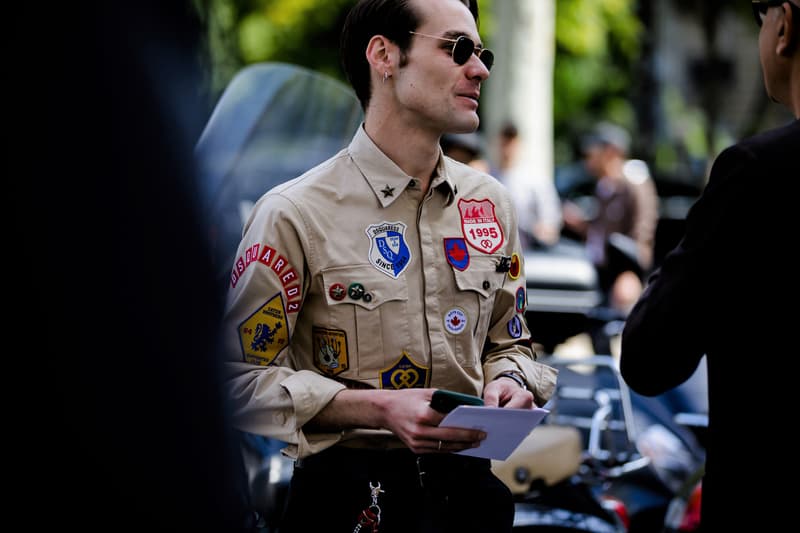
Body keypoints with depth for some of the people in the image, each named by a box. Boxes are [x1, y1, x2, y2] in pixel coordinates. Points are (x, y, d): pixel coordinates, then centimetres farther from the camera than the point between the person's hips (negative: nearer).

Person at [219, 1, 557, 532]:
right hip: (347, 488, -5)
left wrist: (509, 381, -6)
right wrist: (379, 408, -22)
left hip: (466, 481, 5)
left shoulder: (491, 203, 6)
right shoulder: (295, 214, -11)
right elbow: (241, 377, -11)